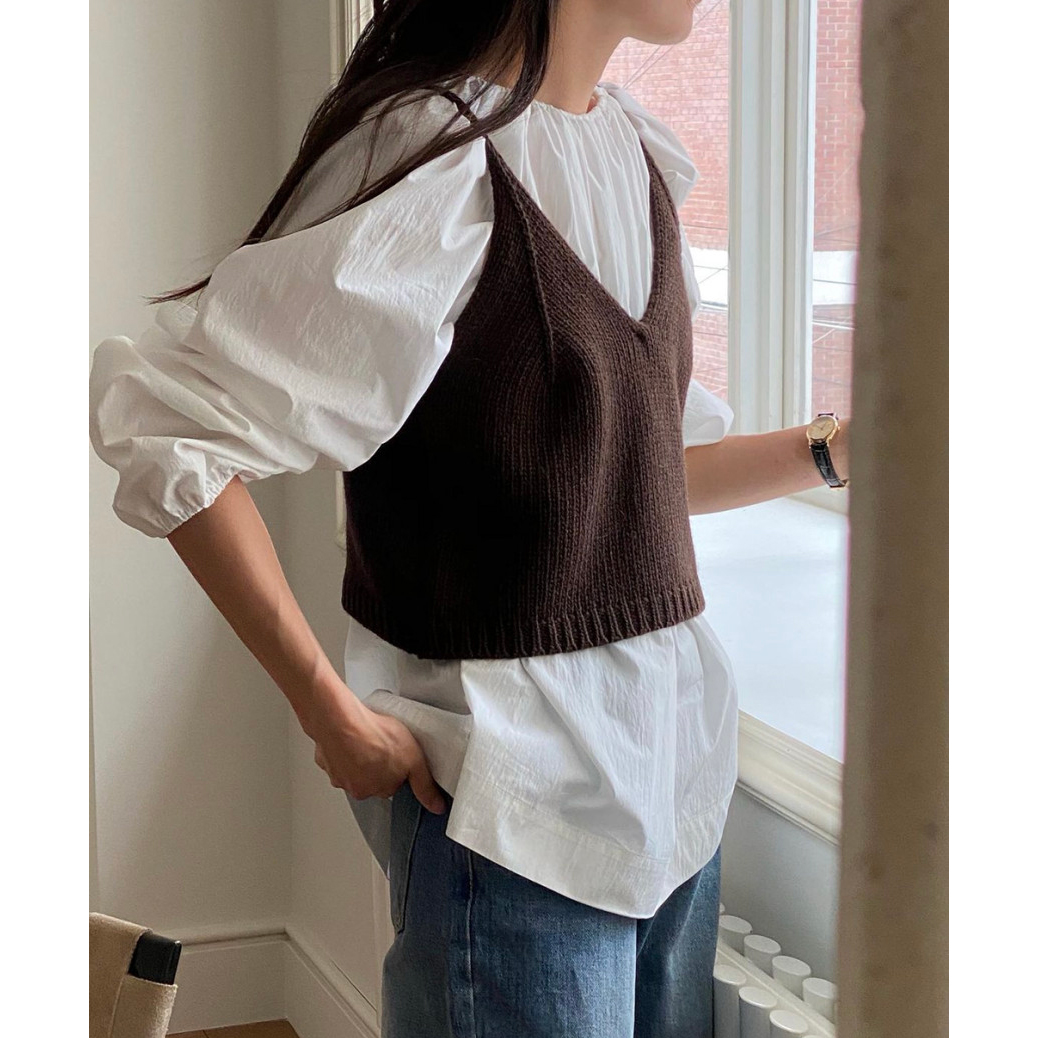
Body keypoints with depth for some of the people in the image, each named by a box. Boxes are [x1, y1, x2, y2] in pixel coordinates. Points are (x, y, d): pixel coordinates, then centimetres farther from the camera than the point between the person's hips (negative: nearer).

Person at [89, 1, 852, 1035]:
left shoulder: (637, 149, 9)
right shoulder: (442, 164, -17)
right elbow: (165, 427, -20)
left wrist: (834, 450, 4)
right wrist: (331, 712, -17)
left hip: (673, 748, 8)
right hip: (520, 771, -8)